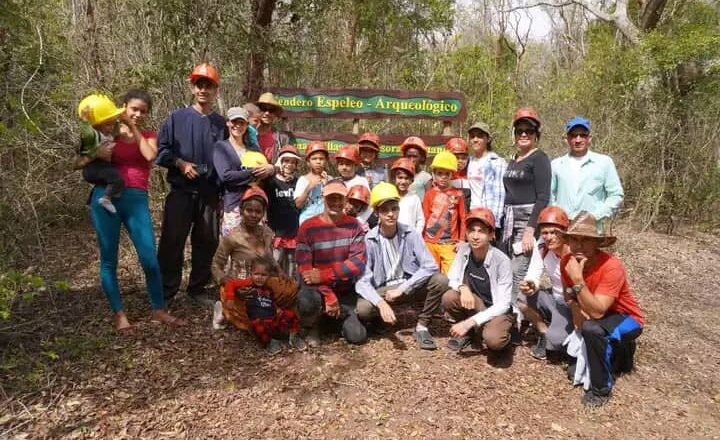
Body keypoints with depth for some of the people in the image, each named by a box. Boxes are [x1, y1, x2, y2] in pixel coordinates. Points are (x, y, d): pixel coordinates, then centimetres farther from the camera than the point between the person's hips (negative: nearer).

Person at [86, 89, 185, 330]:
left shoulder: (149, 136, 13)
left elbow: (150, 156, -10)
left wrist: (134, 129, -1)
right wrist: (97, 154, -13)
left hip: (137, 200, 0)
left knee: (150, 258, -4)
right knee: (109, 259, 3)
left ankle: (159, 310, 12)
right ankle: (119, 313, 15)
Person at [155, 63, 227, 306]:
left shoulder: (221, 124, 8)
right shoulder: (177, 118, 2)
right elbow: (161, 149, 2)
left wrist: (222, 191, 9)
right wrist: (180, 163, -14)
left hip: (209, 194, 3)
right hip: (181, 192, -2)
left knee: (207, 243, 9)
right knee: (172, 242, 0)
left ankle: (197, 289, 23)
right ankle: (166, 291, 12)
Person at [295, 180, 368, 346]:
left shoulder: (354, 226, -4)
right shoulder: (308, 227, -11)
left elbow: (358, 263, -13)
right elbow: (305, 268, -15)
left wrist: (323, 275, -25)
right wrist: (328, 296, -24)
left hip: (345, 290, 3)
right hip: (317, 287, -2)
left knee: (357, 336, -11)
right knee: (308, 301, -37)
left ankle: (337, 317, 24)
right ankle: (312, 327, 1)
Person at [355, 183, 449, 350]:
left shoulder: (410, 234, -10)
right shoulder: (369, 240, -14)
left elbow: (430, 266, -18)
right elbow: (362, 281, -19)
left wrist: (402, 288, -23)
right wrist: (381, 303, -36)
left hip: (409, 286, 2)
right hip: (382, 290, -1)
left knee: (440, 280, -25)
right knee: (363, 309, -32)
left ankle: (422, 326, -6)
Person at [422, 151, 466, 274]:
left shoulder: (457, 194, 1)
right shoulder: (429, 194, 3)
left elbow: (462, 219, 4)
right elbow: (424, 218, 5)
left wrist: (462, 240, 1)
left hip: (450, 243, -1)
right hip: (430, 242, 1)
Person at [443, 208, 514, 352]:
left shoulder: (501, 260, -25)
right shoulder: (464, 249, -13)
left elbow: (503, 304, -24)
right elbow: (452, 279, -3)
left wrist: (470, 322, -30)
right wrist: (463, 287, -28)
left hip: (498, 310, -4)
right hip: (476, 304, 4)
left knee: (493, 340, -34)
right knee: (449, 298, -25)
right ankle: (467, 332, 3)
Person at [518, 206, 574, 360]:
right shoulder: (541, 249, -10)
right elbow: (533, 277, -12)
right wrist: (530, 286, -36)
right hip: (554, 300, 6)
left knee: (556, 340, -29)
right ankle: (544, 333, 2)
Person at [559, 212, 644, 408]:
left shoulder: (612, 267, -31)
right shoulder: (567, 261, -15)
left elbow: (597, 312, -36)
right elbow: (569, 298, -2)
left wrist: (577, 279, -43)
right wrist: (578, 313, -22)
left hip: (627, 319, -6)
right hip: (596, 316, 6)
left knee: (592, 329, -36)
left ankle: (601, 388, -13)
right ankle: (618, 350, 26)